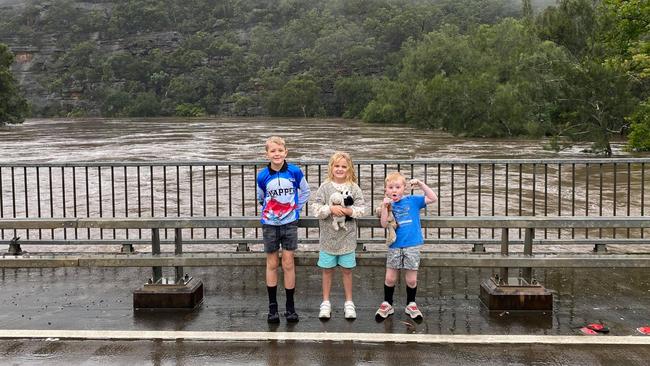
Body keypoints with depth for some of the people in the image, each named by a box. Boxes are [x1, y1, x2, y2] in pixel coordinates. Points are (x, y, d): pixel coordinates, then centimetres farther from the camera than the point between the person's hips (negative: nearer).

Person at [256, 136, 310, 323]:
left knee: (288, 264, 2)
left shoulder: (295, 172, -9)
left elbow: (305, 192, 9)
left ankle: (290, 306, 12)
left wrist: (296, 208, 4)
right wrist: (269, 209, 9)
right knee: (272, 264, 8)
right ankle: (272, 306, 17)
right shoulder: (262, 176, -9)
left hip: (290, 223, 0)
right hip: (270, 224, 0)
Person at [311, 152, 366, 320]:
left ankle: (349, 303, 23)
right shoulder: (325, 187, -4)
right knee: (327, 270, 9)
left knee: (347, 270, 10)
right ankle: (325, 303, 21)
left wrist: (348, 211, -20)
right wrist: (330, 209, -22)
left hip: (347, 236, 0)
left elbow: (361, 208, -5)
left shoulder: (354, 188, -2)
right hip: (328, 235, 0)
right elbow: (316, 208, -8)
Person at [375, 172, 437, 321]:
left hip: (412, 246, -1)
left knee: (411, 279, 7)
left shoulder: (413, 201, -1)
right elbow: (384, 224, -9)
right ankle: (387, 304, 24)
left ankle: (411, 305, 26)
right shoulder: (388, 205, 1)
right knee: (390, 278, 7)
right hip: (394, 247, 1)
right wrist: (384, 207, -20)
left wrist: (421, 184, -13)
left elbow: (433, 198, -7)